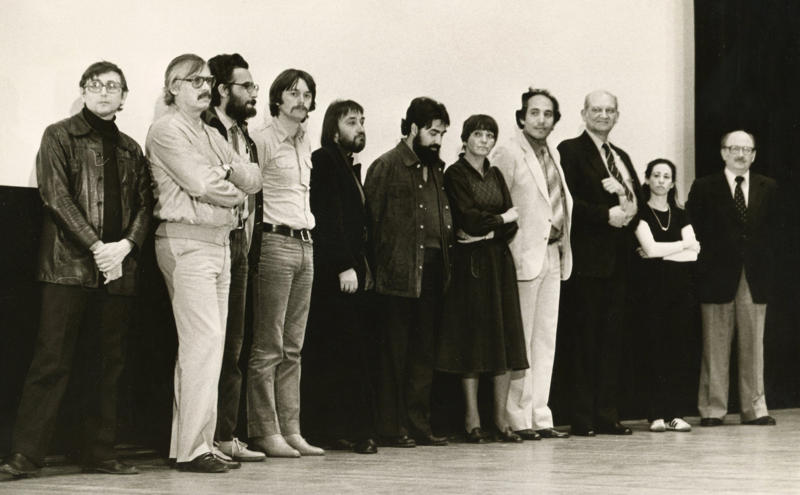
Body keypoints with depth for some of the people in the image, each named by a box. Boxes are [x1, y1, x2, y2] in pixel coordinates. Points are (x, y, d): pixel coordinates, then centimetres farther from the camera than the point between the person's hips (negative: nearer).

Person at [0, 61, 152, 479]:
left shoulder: (130, 149, 18)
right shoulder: (59, 136, 4)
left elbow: (145, 205, 11)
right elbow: (56, 196, -6)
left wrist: (126, 245, -8)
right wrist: (96, 247, -14)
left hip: (119, 269, 5)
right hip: (68, 266, -5)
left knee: (108, 365, 6)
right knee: (52, 361, -7)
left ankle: (101, 454, 12)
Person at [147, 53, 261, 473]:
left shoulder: (212, 136, 23)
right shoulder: (166, 130, -4)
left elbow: (254, 179, 15)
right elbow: (201, 183, -14)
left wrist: (229, 170, -6)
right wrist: (236, 192, 3)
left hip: (220, 243, 9)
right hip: (186, 243, -9)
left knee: (204, 346, 6)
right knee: (204, 341, -14)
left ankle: (185, 445, 10)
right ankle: (193, 449, -13)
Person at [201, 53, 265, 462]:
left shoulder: (245, 138, 18)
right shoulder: (203, 130, -8)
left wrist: (247, 238, 14)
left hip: (238, 245, 9)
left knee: (232, 347, 10)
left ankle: (226, 436, 16)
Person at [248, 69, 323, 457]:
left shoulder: (304, 143, 18)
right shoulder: (262, 139, -6)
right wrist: (256, 244, -13)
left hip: (305, 245, 8)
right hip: (274, 241, -8)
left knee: (292, 347, 8)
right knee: (268, 347, -6)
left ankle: (290, 430, 10)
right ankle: (264, 432, -4)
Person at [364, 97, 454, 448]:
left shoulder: (436, 168, 18)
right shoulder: (387, 166, -4)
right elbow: (372, 219, -7)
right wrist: (379, 266, -11)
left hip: (433, 271, 7)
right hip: (401, 274, -7)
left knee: (424, 353, 9)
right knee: (395, 353, -2)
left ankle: (419, 425, 15)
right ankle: (391, 428, 3)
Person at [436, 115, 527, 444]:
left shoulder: (495, 175, 15)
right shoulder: (455, 174, -1)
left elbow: (512, 226, 8)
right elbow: (468, 217, -12)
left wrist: (487, 230, -9)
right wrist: (502, 219, 1)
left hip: (499, 260, 5)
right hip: (470, 264, -5)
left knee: (505, 339, 1)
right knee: (472, 339, -5)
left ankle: (501, 419, 5)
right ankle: (472, 420, 0)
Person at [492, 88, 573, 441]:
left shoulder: (553, 155, 16)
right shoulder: (508, 154, -9)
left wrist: (564, 245, 13)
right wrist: (513, 255, -15)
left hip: (554, 256, 8)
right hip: (525, 257, -8)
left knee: (545, 340, 10)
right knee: (520, 342, -4)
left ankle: (540, 417, 15)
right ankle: (517, 419, 1)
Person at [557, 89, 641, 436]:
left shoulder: (621, 157, 21)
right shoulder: (569, 151, -1)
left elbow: (637, 201, 15)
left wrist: (623, 192, -6)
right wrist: (607, 215, -16)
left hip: (618, 260, 7)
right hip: (586, 257, -7)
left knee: (612, 336, 7)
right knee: (584, 336, -4)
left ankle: (607, 414, 10)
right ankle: (582, 417, -2)